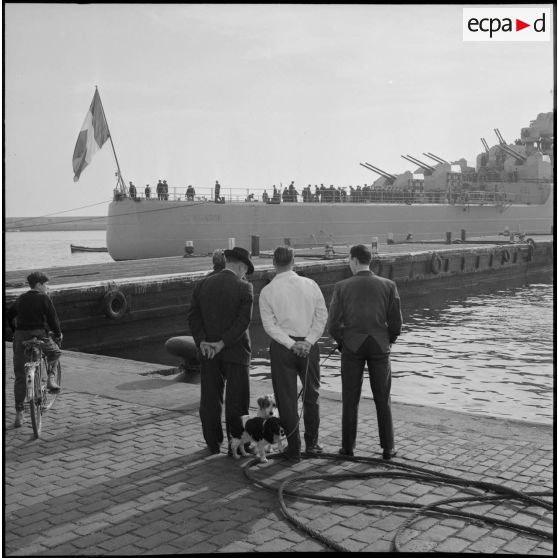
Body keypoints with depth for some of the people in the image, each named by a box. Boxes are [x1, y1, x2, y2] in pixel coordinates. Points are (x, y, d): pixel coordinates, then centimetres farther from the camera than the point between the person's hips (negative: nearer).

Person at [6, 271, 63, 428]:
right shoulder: (44, 299, -3)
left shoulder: (21, 299, 14)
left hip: (20, 337, 5)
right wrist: (58, 334, 10)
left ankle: (19, 413, 6)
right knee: (55, 352, 30)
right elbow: (53, 319, -5)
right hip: (39, 335, -4)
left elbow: (8, 315, 23)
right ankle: (51, 377, 8)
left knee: (20, 377, 7)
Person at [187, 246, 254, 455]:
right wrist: (223, 343, -16)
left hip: (208, 353, 4)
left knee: (210, 399, 12)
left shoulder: (202, 284, 3)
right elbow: (243, 321, -17)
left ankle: (213, 443, 19)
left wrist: (201, 341, -8)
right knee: (235, 400, 6)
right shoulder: (244, 288, -10)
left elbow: (193, 315, -2)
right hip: (235, 352, -3)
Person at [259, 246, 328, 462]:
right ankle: (312, 443, 23)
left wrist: (291, 344, -13)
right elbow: (322, 315, -3)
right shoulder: (310, 284, 1)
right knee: (311, 394, 17)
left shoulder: (267, 291, -4)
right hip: (309, 345, 2)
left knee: (286, 398, 7)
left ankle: (294, 448, 10)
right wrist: (308, 342, -9)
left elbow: (269, 324, -10)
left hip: (282, 347, -2)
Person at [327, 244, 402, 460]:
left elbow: (333, 324, -6)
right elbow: (396, 322, -2)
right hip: (380, 345, 1)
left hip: (352, 345, -1)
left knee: (350, 399, 9)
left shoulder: (342, 287, -6)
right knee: (383, 399, 11)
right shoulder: (388, 285, -2)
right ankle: (388, 447, 14)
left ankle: (348, 446, 15)